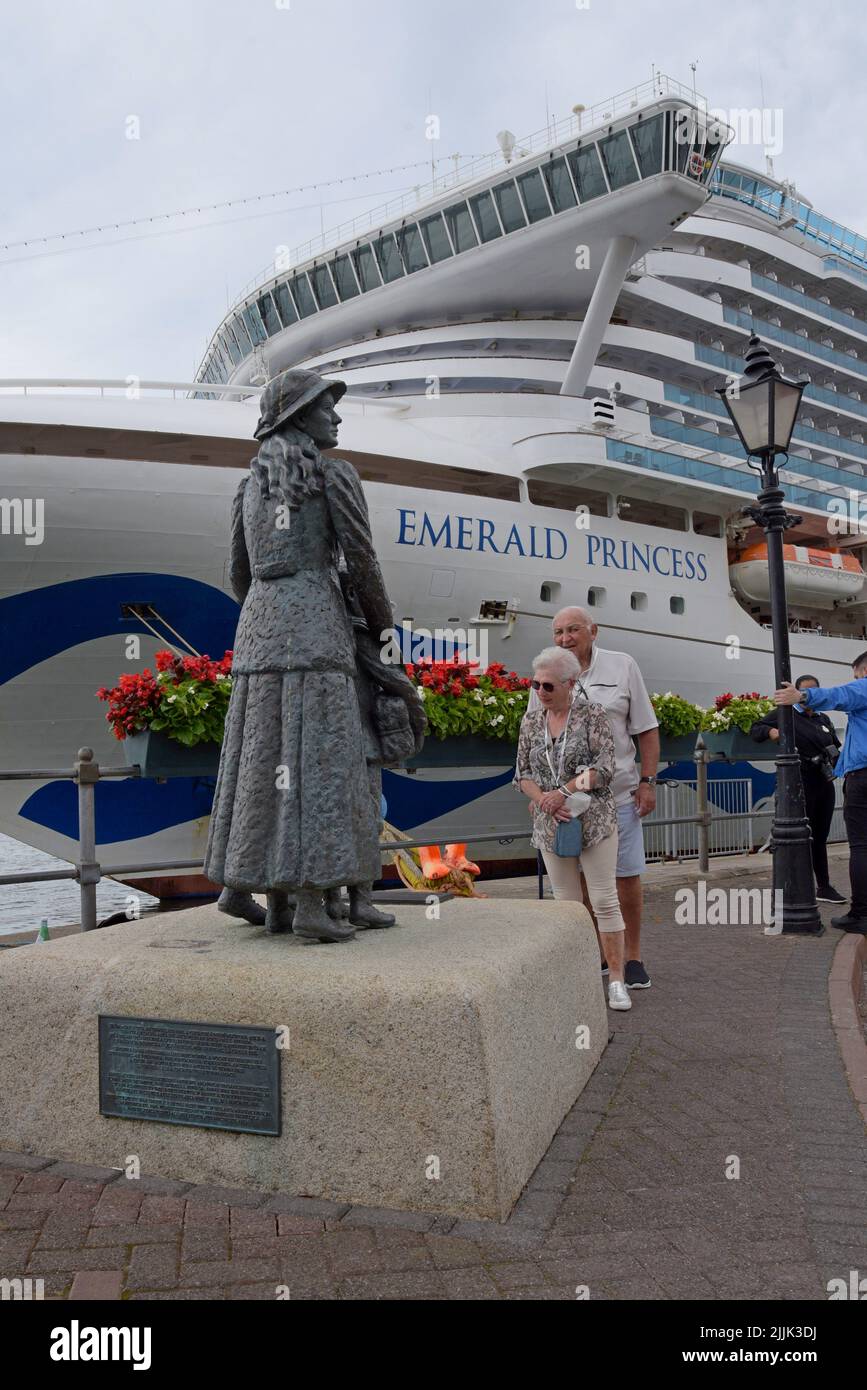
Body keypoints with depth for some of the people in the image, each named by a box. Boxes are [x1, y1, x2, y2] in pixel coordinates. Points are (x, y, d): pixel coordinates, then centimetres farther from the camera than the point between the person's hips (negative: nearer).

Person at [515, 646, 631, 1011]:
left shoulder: (592, 715, -5)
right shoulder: (531, 721, 7)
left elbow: (604, 768, -11)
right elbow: (523, 774, 6)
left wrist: (563, 791, -18)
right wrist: (543, 799, -12)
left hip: (594, 820, -4)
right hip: (551, 825, 4)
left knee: (605, 901, -3)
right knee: (567, 903, 9)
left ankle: (616, 980, 6)